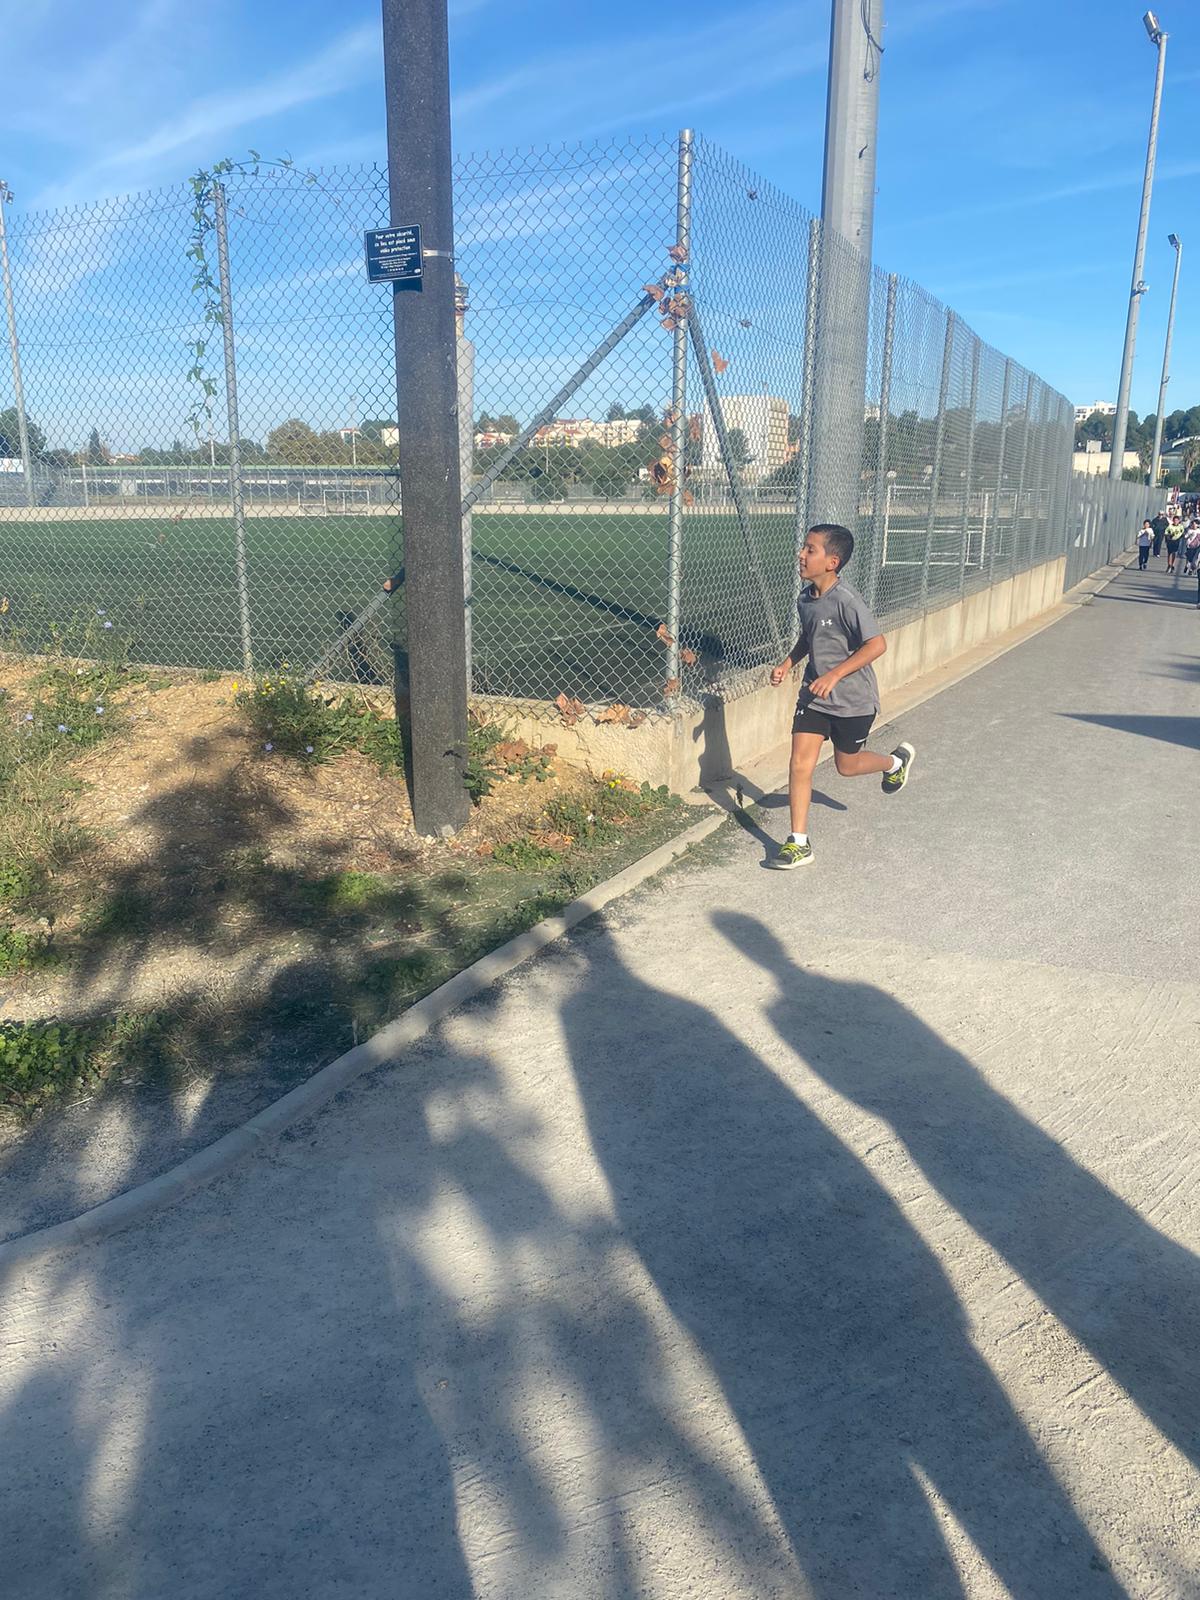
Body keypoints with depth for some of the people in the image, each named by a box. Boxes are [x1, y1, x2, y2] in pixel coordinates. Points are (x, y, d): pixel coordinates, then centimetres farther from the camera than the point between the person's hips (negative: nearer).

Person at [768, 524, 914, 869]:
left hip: (853, 699, -6)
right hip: (814, 695, 6)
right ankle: (798, 843, 1)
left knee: (847, 765, 13)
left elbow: (877, 644, -25)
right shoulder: (806, 598, 0)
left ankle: (896, 761, 46)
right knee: (800, 763, -5)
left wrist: (834, 675, -29)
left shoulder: (847, 601, -23)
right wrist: (788, 663, 4)